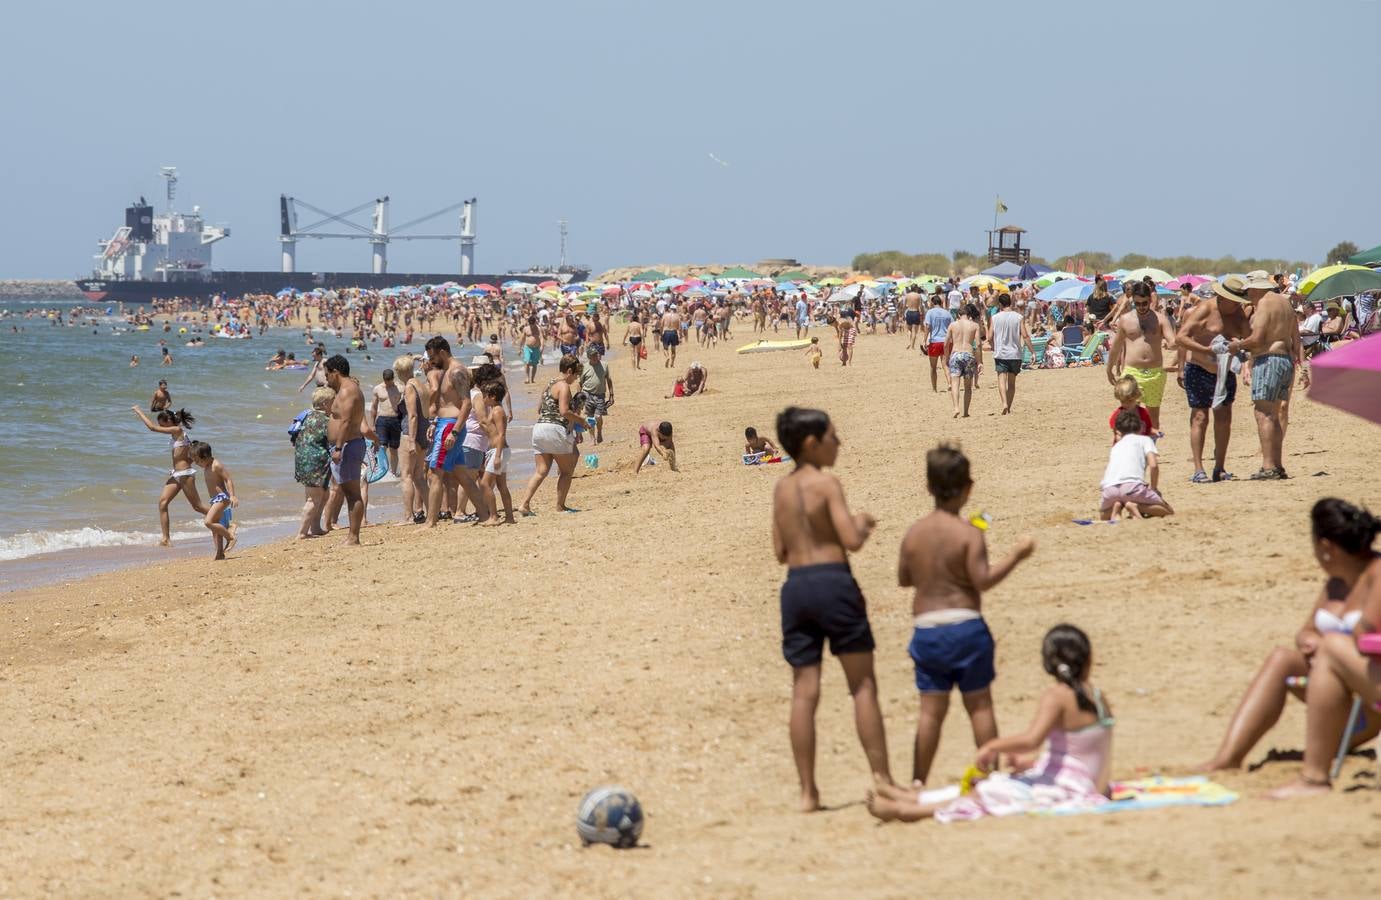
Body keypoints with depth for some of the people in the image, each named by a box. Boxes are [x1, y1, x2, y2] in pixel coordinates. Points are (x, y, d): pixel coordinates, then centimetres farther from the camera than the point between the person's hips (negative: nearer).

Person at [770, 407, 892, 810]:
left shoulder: (782, 488, 12)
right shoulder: (826, 482, -8)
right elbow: (852, 541, -14)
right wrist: (863, 524, 7)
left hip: (795, 586, 6)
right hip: (833, 581, -6)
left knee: (804, 692, 5)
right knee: (863, 685, 2)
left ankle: (807, 792, 4)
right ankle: (882, 779, 2)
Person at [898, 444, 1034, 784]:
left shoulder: (914, 532, 2)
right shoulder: (969, 534, -11)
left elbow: (903, 578, 10)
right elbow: (983, 580, -17)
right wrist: (1017, 556, -9)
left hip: (926, 629, 3)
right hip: (965, 625, -3)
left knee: (931, 710, 7)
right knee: (980, 704, 8)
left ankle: (918, 781, 5)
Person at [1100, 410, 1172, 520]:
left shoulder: (1115, 447, 34)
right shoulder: (1144, 439, 22)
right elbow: (1153, 465, 5)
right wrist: (1153, 489, 19)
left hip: (1109, 488, 4)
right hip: (1132, 485, -4)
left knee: (1103, 516, 34)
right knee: (1169, 512, 14)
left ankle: (1116, 506, 0)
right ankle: (1137, 506, -12)